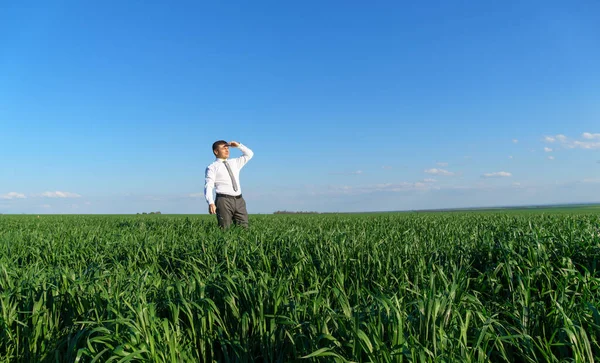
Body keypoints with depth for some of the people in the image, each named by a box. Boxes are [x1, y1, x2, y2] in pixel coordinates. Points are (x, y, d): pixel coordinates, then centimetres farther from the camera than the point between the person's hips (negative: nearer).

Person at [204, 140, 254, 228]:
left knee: (244, 228, -2)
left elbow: (249, 154, 27)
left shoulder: (234, 162, 21)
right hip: (224, 200, -5)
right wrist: (211, 203, -23)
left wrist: (238, 145, 11)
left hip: (239, 200, 5)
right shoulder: (212, 167, 2)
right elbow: (208, 187, -8)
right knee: (225, 230, -7)